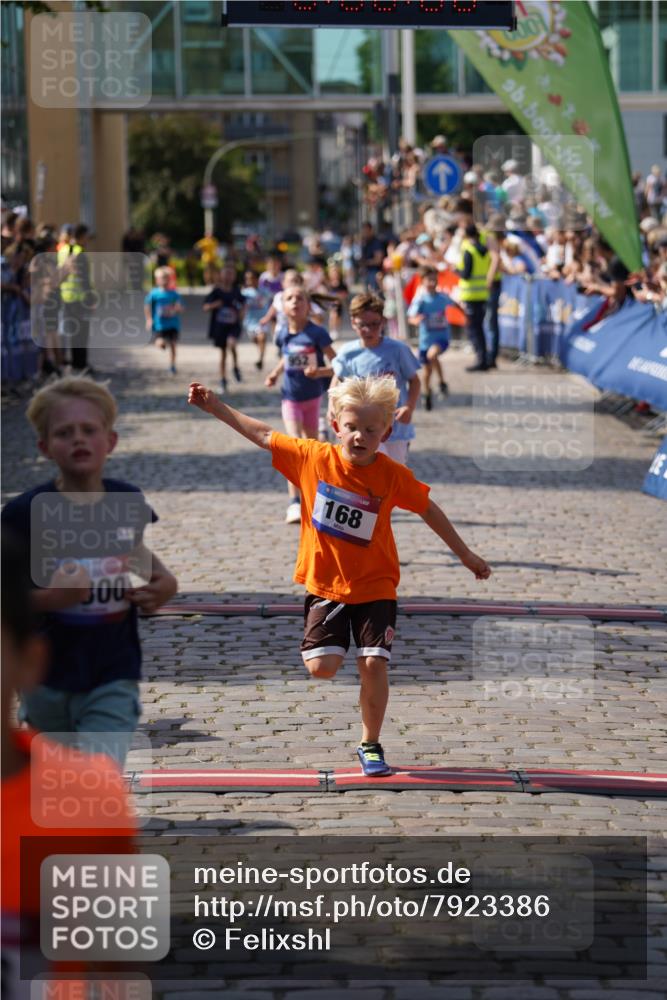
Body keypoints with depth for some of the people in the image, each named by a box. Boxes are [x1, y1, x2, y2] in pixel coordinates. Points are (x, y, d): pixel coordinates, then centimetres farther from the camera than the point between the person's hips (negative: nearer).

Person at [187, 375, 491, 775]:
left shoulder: (393, 475, -10)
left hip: (375, 588, -1)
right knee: (322, 667, -11)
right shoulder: (312, 457, -9)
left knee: (374, 665, -9)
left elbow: (429, 510, 3)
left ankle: (370, 745, 10)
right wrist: (216, 406, -1)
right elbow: (263, 435, 1)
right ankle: (338, 648, 27)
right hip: (324, 585, 1)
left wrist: (465, 554, 11)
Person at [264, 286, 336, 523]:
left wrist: (319, 371, -29)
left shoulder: (317, 333, -14)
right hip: (290, 398, 0)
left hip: (312, 397, 0)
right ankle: (294, 504, -18)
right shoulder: (283, 336, -4)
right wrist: (275, 373, 1)